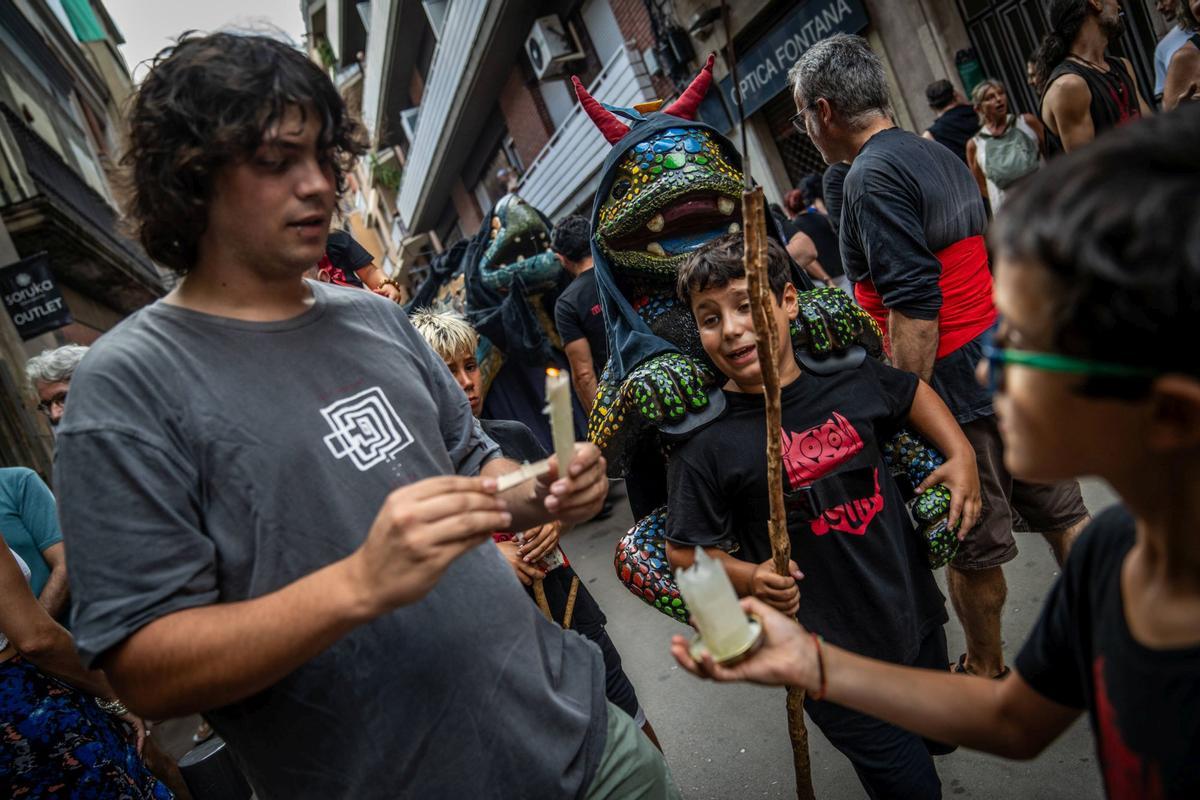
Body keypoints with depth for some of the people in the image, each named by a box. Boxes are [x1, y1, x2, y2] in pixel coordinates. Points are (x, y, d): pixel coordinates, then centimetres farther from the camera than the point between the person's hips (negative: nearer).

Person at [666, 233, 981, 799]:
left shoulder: (850, 376, -6)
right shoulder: (706, 442, -18)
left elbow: (912, 391, 15)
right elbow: (683, 550, -11)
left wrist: (961, 454, 3)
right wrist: (749, 577, -26)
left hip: (915, 618, 5)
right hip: (832, 663, -5)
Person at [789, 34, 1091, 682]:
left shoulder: (872, 177, -17)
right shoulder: (937, 154, 13)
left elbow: (914, 306, -23)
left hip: (955, 380, -9)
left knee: (975, 544, 8)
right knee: (1059, 512, 18)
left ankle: (986, 672, 27)